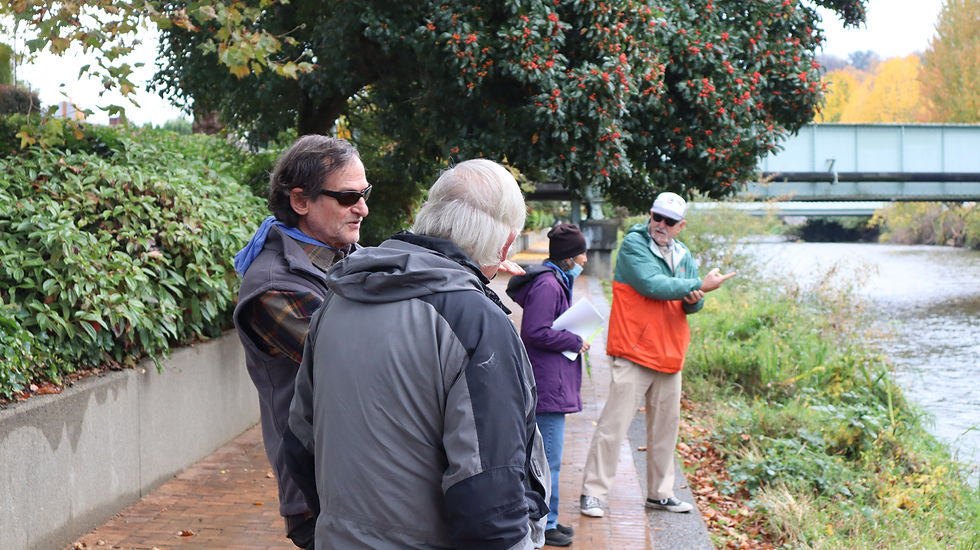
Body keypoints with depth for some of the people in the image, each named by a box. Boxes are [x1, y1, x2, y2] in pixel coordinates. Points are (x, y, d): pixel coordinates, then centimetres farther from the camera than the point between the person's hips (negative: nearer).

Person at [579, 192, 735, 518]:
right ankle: (593, 492, -1)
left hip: (670, 356, 7)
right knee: (613, 424, -8)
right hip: (634, 352, -7)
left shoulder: (683, 255, 14)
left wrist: (695, 300, -14)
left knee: (666, 426, 12)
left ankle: (659, 493, 24)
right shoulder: (633, 245, -7)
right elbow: (654, 285, -21)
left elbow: (693, 304, 11)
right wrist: (701, 285, -15)